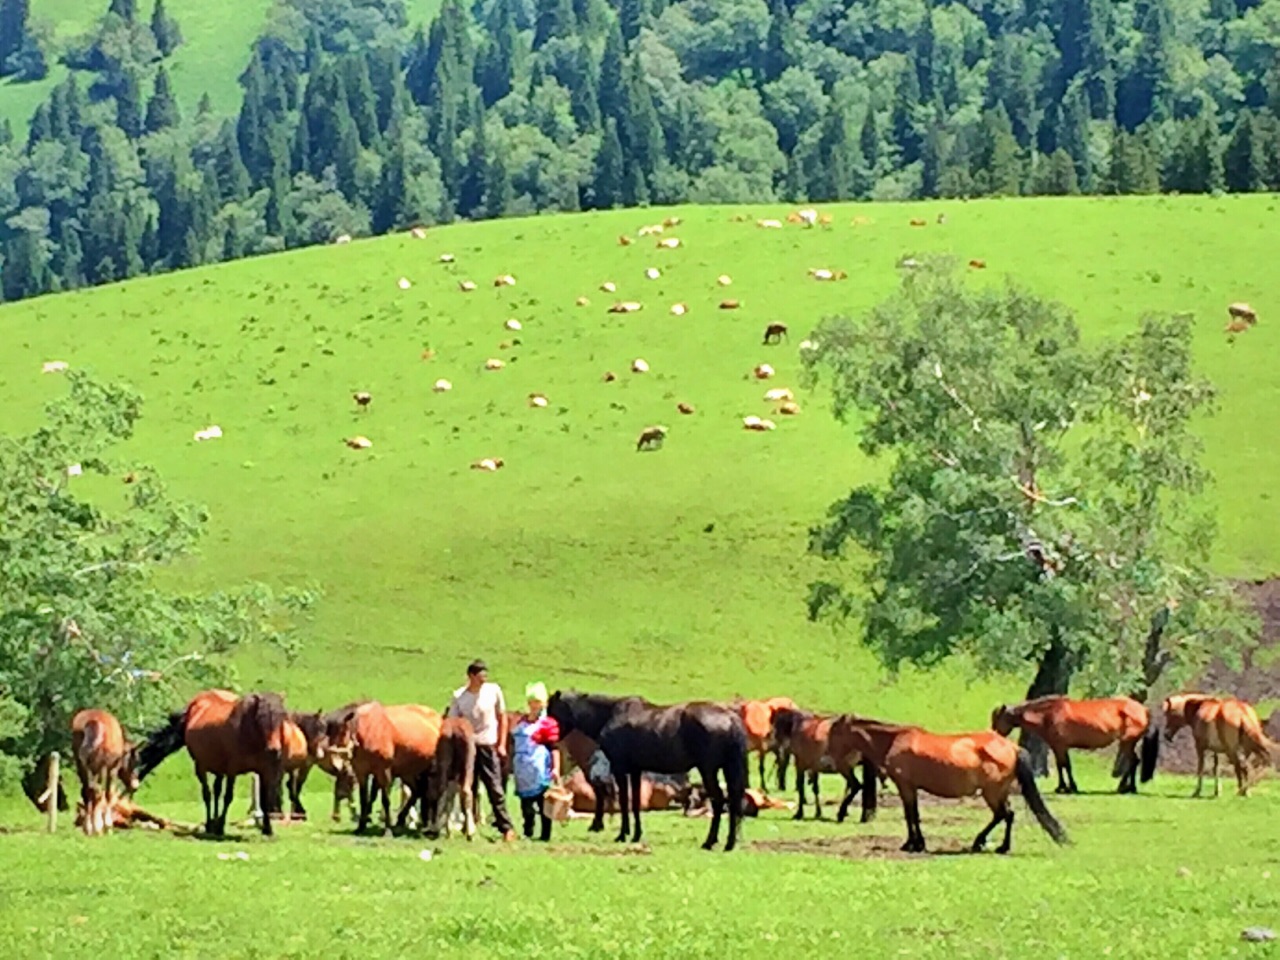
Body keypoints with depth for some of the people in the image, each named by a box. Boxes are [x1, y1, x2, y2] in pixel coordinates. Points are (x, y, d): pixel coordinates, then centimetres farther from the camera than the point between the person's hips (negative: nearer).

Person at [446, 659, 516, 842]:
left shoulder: (493, 691, -2)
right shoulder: (459, 697, -2)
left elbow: (502, 718, 5)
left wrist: (502, 744, 0)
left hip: (488, 746, -1)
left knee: (495, 789, -3)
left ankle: (506, 828, -1)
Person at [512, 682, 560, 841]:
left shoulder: (548, 724, -8)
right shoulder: (522, 722, 14)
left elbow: (554, 748, -12)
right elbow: (514, 744, 23)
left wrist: (556, 768, -19)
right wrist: (510, 762, 23)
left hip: (540, 772, -7)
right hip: (523, 771, 7)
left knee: (543, 803, -2)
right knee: (526, 802, 11)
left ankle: (545, 835, 3)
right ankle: (528, 833, 20)